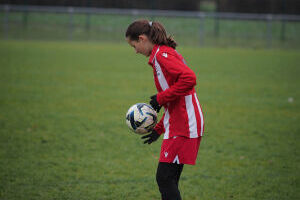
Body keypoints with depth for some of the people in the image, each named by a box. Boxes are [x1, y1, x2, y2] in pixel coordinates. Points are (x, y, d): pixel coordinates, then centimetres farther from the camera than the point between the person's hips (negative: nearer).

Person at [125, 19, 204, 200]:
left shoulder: (162, 55, -11)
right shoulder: (165, 53, 19)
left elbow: (189, 78, -27)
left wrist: (161, 98, -16)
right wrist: (159, 129, 23)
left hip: (185, 125, -10)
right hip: (178, 124, 10)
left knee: (165, 178, -9)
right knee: (168, 180, 10)